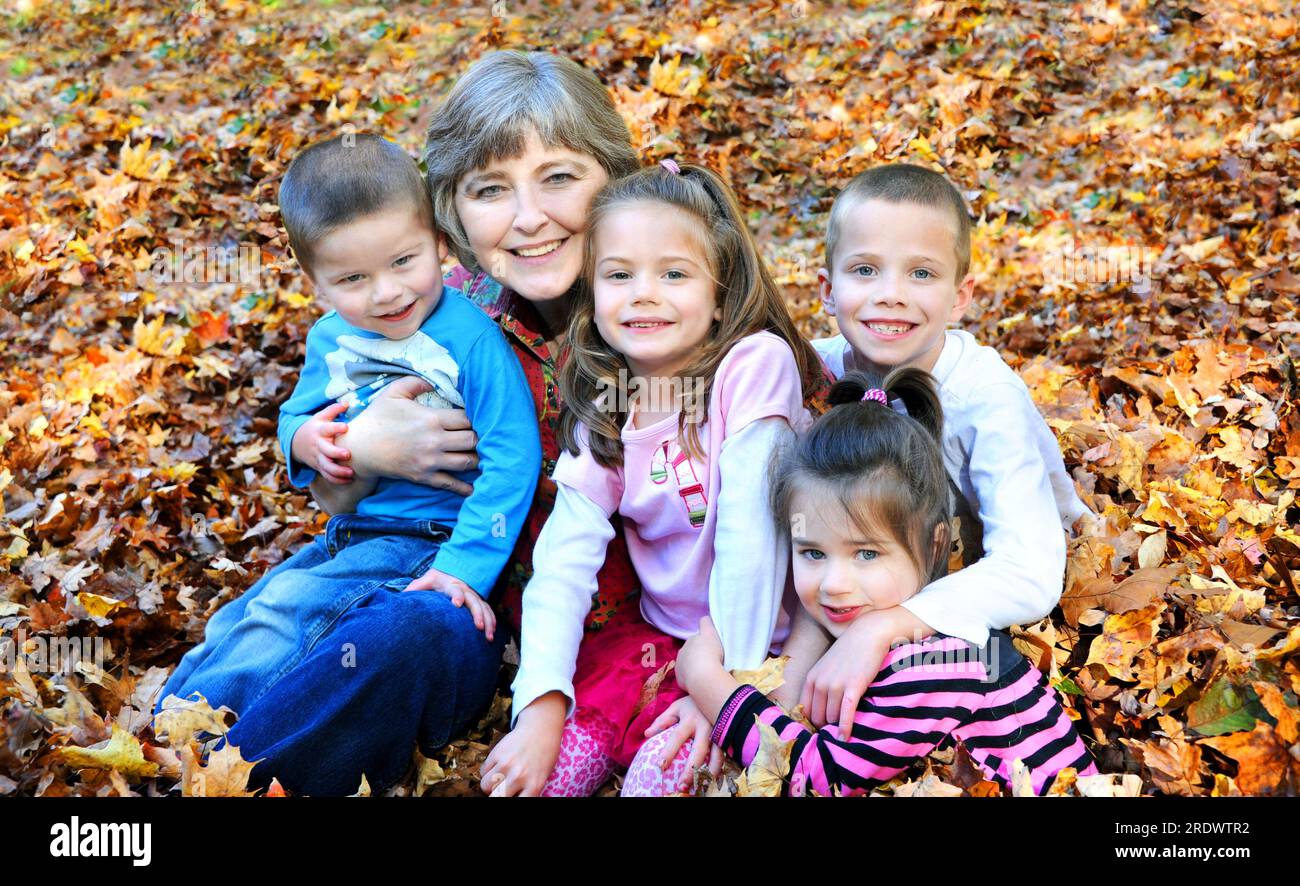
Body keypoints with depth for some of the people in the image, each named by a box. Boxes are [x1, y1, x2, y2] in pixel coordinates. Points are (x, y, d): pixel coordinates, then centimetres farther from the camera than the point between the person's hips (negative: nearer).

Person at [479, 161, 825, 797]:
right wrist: (542, 706, -22)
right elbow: (563, 563, -10)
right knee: (564, 742, -16)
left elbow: (750, 533, -21)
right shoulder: (601, 416, -2)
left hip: (766, 642, -4)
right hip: (660, 636, 4)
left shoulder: (755, 363, -18)